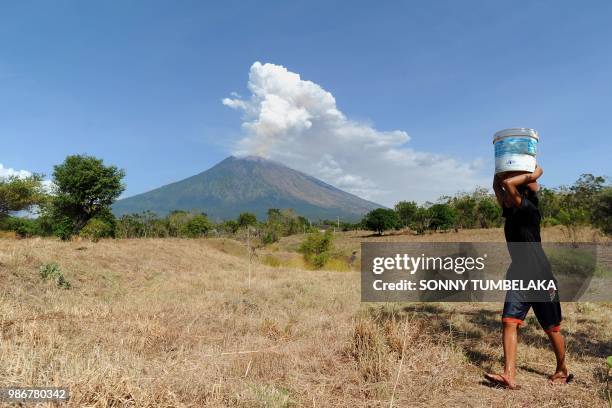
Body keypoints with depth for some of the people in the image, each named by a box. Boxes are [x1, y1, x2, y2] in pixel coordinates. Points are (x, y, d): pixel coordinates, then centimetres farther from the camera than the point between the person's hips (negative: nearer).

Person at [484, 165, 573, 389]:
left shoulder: (529, 209, -14)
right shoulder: (510, 211, 8)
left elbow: (508, 183, -28)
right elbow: (497, 184, 13)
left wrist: (533, 175, -14)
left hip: (541, 278, -6)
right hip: (518, 278, 7)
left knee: (552, 329, 10)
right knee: (509, 321, -8)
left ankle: (562, 371, 32)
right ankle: (509, 376, -10)